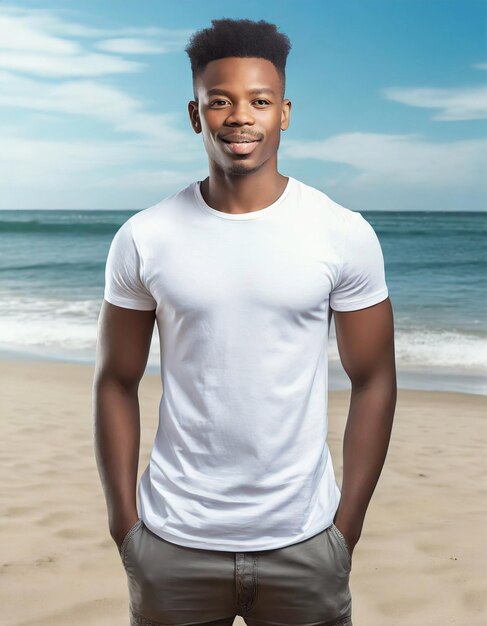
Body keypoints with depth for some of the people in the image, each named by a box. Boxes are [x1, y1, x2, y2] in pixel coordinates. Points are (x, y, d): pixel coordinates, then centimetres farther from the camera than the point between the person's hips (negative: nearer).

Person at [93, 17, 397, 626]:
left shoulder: (345, 234, -6)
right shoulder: (142, 239, -4)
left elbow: (373, 381, -1)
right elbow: (116, 382, 2)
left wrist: (348, 527, -3)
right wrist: (123, 525, -1)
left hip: (304, 542, 0)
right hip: (172, 542, 1)